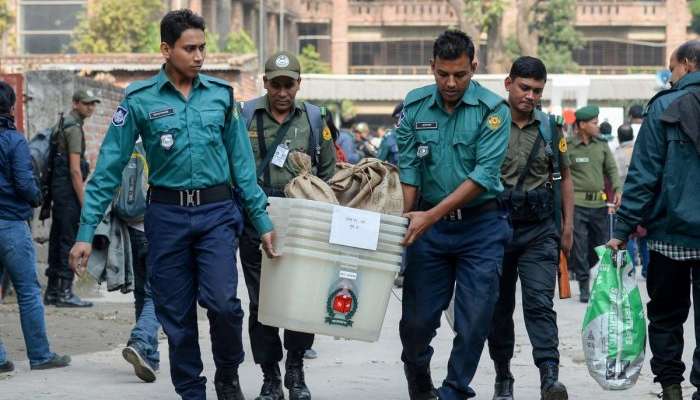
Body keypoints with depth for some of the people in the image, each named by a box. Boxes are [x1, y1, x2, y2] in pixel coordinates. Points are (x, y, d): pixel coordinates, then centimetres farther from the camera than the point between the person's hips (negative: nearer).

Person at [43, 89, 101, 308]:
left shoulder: (63, 124, 18)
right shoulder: (73, 128, -12)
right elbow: (75, 169, -18)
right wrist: (84, 202, -17)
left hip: (58, 190, 10)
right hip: (68, 191, -10)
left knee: (57, 239, 12)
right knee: (69, 240, -8)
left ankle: (52, 291, 17)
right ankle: (64, 292, -9)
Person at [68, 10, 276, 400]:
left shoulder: (222, 94, 4)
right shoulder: (140, 100, -2)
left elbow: (242, 162, 9)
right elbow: (109, 167, -1)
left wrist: (262, 220, 6)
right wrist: (86, 232, -5)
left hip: (217, 212, 0)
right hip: (167, 216, 0)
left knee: (222, 301, -15)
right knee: (176, 314, 6)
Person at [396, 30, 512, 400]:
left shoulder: (493, 110, -9)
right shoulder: (414, 106, 2)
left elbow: (483, 175, -16)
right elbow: (408, 169, 2)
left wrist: (431, 215, -21)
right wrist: (404, 221, -9)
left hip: (480, 226, -2)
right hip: (429, 223, 2)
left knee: (474, 320, -3)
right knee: (417, 317, 6)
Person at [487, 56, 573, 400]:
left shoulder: (550, 127, 7)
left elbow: (564, 178, 16)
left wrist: (568, 226, 10)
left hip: (540, 231, 0)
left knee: (539, 303, -12)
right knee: (499, 307, 9)